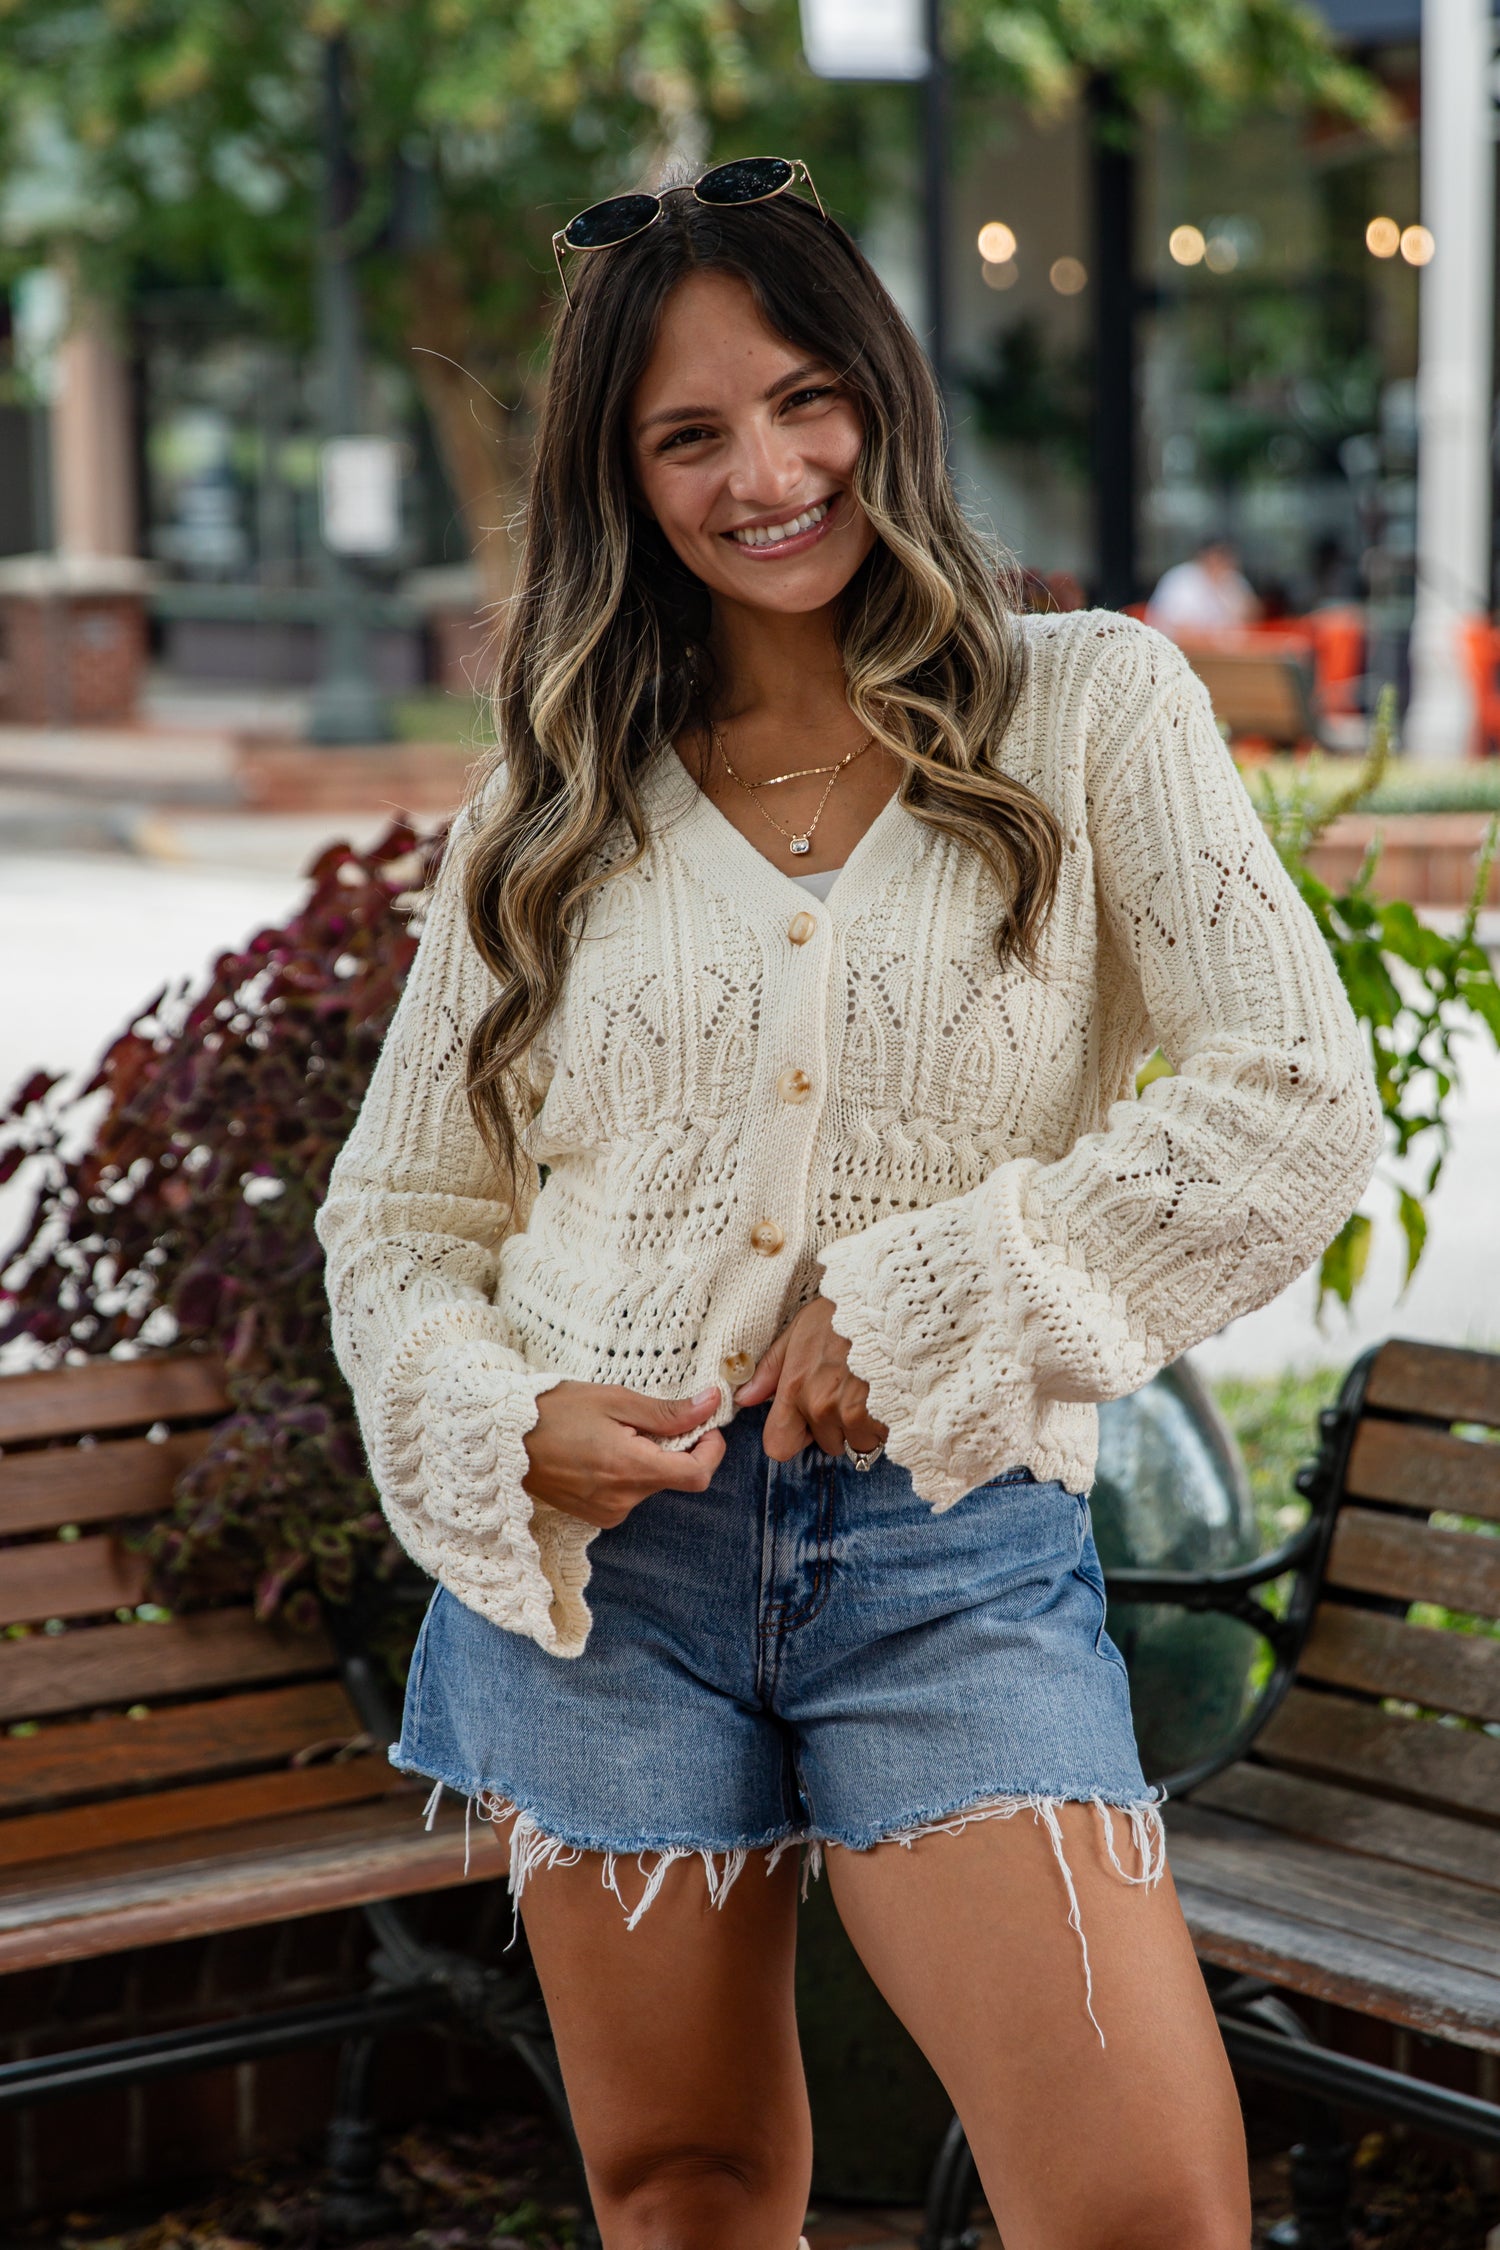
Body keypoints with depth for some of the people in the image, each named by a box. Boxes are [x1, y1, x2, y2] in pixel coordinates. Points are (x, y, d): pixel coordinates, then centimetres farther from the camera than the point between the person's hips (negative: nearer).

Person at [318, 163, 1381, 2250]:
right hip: (604, 1550, 2)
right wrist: (504, 1431, -9)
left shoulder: (1091, 710, 1)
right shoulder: (557, 805, 8)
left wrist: (926, 1310, -12)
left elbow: (1299, 1113, -8)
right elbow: (398, 1217, 12)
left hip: (957, 1558, -2)